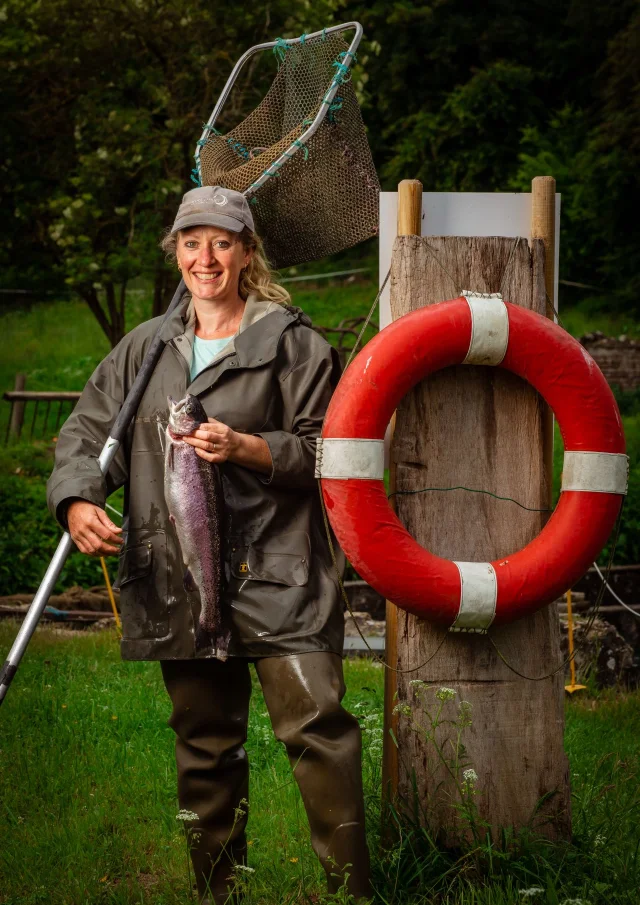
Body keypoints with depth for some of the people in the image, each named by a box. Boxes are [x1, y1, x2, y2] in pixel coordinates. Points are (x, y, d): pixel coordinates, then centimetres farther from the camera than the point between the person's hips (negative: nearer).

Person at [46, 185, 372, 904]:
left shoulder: (292, 343, 2)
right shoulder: (144, 348, 16)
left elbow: (325, 449, -1)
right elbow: (86, 432, 12)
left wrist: (247, 448, -17)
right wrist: (77, 502, -8)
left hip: (274, 574, -4)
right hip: (178, 582, 4)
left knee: (314, 725, -15)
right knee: (204, 744, 11)